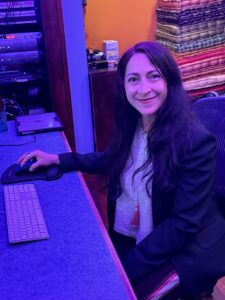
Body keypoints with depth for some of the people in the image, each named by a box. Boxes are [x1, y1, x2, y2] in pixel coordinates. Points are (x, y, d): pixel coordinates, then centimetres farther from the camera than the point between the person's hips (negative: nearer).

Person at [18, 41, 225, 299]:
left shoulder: (195, 141, -23)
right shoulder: (130, 123, -4)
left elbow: (184, 226, -21)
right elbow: (111, 160, 17)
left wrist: (128, 268, -20)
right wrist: (57, 159, 11)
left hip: (184, 249, -5)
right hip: (126, 237, 5)